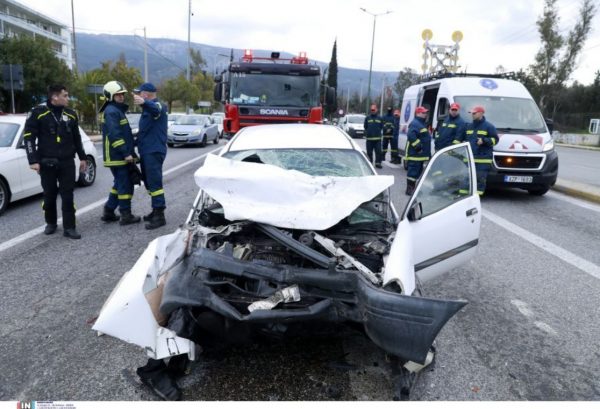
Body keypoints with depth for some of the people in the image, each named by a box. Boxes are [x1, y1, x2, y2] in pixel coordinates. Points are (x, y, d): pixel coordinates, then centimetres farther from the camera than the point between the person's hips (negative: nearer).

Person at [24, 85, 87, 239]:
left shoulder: (71, 114, 8)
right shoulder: (38, 113, -5)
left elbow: (77, 138, 17)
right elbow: (29, 137, -5)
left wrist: (82, 157, 15)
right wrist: (33, 160, -11)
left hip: (67, 162, 2)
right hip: (47, 162, -2)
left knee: (68, 195, -1)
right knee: (49, 195, 9)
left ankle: (69, 227, 2)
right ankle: (51, 223, 28)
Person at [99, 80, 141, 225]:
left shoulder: (117, 110, 19)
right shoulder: (112, 111, -14)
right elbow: (114, 135, -22)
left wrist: (129, 151, 20)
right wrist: (126, 153, -23)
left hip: (118, 156, 10)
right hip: (119, 156, -10)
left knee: (119, 184, 18)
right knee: (125, 185, -3)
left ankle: (108, 212, 23)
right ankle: (126, 215, 4)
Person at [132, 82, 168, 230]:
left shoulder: (158, 105, -12)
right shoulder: (149, 108, 22)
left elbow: (155, 108, -39)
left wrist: (143, 102, -58)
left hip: (154, 151, -11)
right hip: (147, 151, 11)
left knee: (154, 182, -13)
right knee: (149, 182, 16)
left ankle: (160, 216, -13)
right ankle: (156, 211, 27)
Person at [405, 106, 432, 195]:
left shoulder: (422, 124, 22)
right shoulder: (415, 124, -14)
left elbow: (425, 137, 29)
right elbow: (411, 136, -28)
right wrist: (418, 145, -28)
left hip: (421, 154, 11)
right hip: (415, 154, -11)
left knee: (418, 171, 15)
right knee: (413, 170, -10)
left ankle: (413, 187, 24)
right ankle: (409, 189, -8)